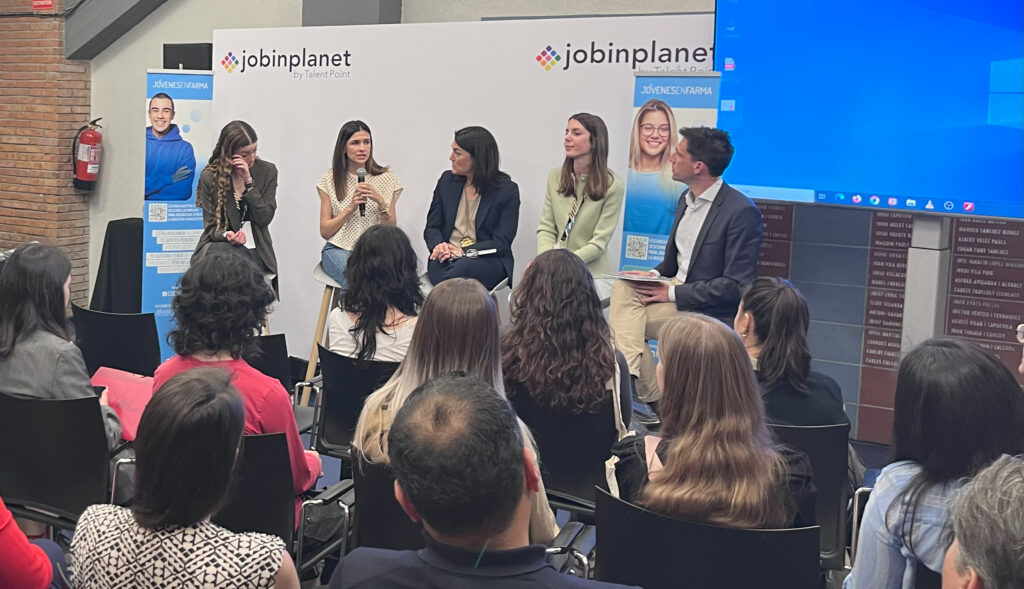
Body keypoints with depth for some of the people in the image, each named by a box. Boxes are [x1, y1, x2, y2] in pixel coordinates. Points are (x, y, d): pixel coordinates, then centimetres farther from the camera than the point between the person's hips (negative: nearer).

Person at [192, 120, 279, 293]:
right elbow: (211, 226, 1)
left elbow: (265, 218, -5)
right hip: (220, 245, 0)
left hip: (255, 251, 0)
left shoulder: (267, 171, 3)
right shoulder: (210, 176, 0)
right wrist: (227, 236, -23)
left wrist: (248, 181, -12)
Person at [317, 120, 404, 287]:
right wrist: (350, 208, -8)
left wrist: (381, 202, -12)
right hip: (339, 249, -1)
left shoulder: (386, 178, 7)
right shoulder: (330, 180, 7)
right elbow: (324, 231, 5)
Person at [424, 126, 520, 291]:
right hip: (447, 257, 3)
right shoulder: (447, 180, 13)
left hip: (488, 260, -3)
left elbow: (501, 243, -6)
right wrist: (439, 245, -10)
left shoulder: (507, 190, -1)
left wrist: (463, 252, -19)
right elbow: (431, 228, 14)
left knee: (463, 267, -37)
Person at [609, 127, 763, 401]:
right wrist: (654, 275, -3)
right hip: (677, 291, 8)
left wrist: (672, 293, -18)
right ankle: (631, 376, -24)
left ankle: (651, 395, -11)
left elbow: (738, 285, -20)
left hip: (710, 312, -8)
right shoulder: (687, 199, 10)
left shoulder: (742, 211, -17)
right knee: (623, 287, -18)